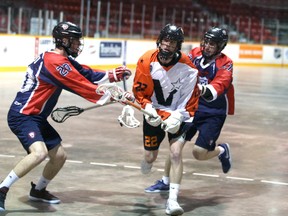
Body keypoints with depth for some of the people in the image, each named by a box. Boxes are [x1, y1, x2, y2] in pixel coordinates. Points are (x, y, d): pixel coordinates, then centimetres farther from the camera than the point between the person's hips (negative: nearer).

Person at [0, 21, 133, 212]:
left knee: (59, 156, 13)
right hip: (22, 115, -10)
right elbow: (83, 87, -23)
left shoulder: (64, 60, 10)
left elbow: (87, 75, 9)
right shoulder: (55, 62, -21)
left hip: (37, 117, 10)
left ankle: (38, 190, 34)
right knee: (39, 153, -30)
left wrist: (114, 75, -3)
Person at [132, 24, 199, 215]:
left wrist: (177, 117, -21)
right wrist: (148, 108, -17)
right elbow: (139, 89, -4)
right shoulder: (146, 61, -14)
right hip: (154, 113, 2)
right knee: (150, 156, 12)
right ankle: (148, 161, 53)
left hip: (179, 115, -2)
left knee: (176, 152, -19)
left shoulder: (187, 67, -19)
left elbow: (191, 99, -12)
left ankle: (173, 199, -16)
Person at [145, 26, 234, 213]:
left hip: (214, 112, -4)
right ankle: (166, 181, 15)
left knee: (199, 152, -12)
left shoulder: (225, 64, -18)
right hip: (193, 106, 4)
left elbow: (218, 87, -34)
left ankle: (222, 151, 20)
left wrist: (205, 90, -54)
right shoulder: (195, 54, -3)